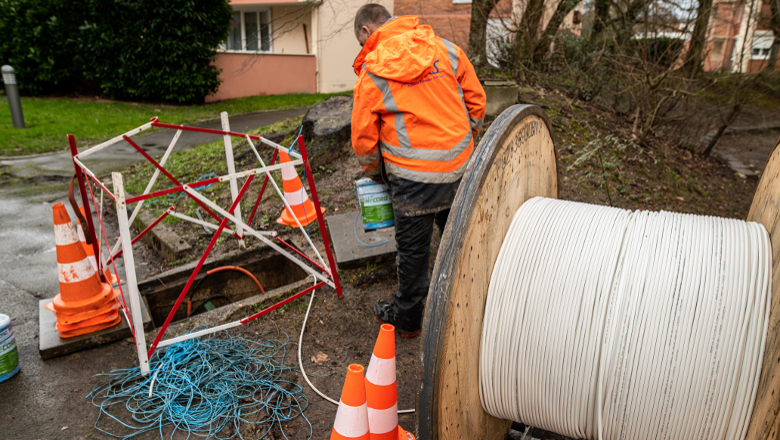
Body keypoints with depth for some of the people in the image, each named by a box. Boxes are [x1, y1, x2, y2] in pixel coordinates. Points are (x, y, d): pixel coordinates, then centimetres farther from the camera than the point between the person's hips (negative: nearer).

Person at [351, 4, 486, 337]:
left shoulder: (372, 71, -7)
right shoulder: (445, 48, 4)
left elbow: (363, 135, -2)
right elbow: (476, 98, 9)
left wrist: (375, 172, 16)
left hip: (414, 176, -5)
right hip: (459, 166, 5)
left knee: (413, 249, 11)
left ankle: (406, 318, 30)